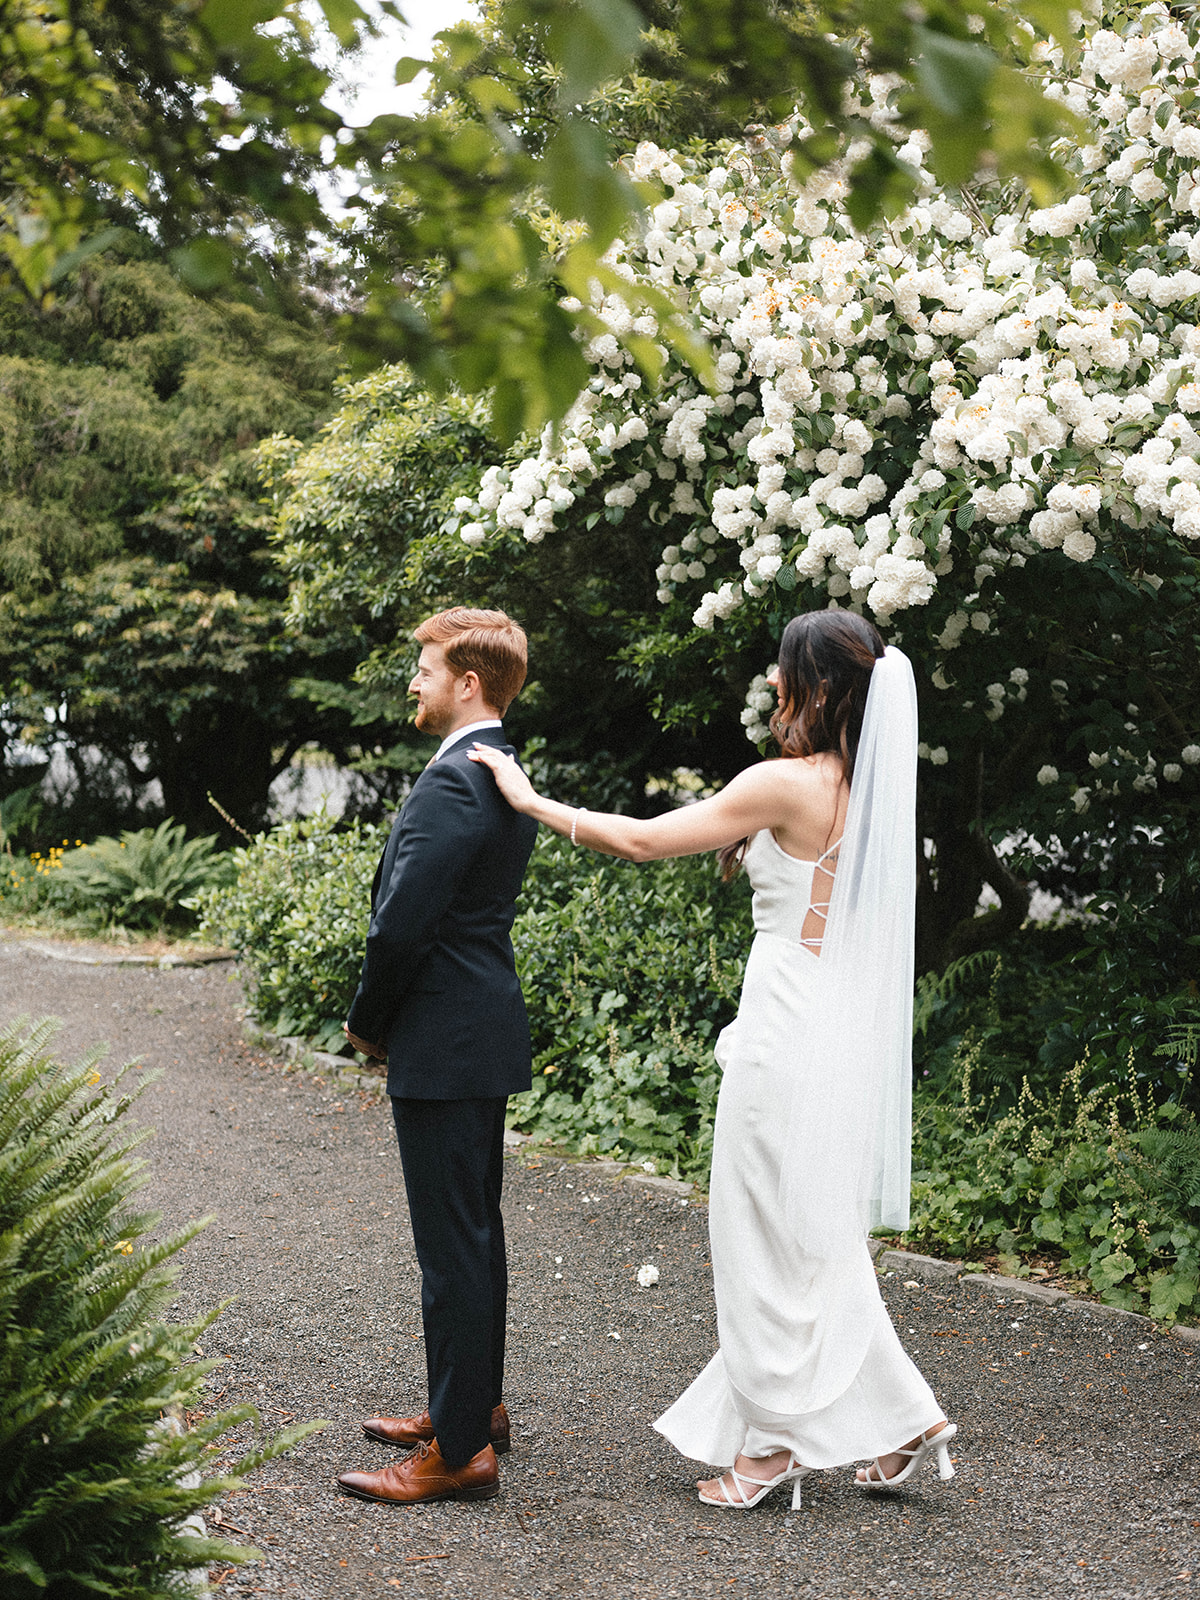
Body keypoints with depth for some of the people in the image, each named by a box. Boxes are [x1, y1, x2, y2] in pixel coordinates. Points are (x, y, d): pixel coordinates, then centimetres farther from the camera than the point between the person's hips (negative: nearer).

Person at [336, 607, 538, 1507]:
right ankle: (477, 1403, 32)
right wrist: (389, 1016, 14)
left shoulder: (452, 780, -19)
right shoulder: (508, 776, 13)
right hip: (488, 1036, 10)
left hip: (444, 1045, -10)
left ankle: (459, 1451, 3)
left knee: (453, 1245, -4)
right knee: (475, 1231, 19)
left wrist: (368, 1021, -6)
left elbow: (402, 922, -22)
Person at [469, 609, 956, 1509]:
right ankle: (904, 1415, 19)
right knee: (816, 1233, 17)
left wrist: (532, 801, -3)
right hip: (843, 1029, 9)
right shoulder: (866, 786, 8)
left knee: (770, 1232, 4)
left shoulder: (786, 782, -16)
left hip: (791, 1032, -9)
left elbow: (641, 840, -14)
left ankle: (774, 1439, 16)